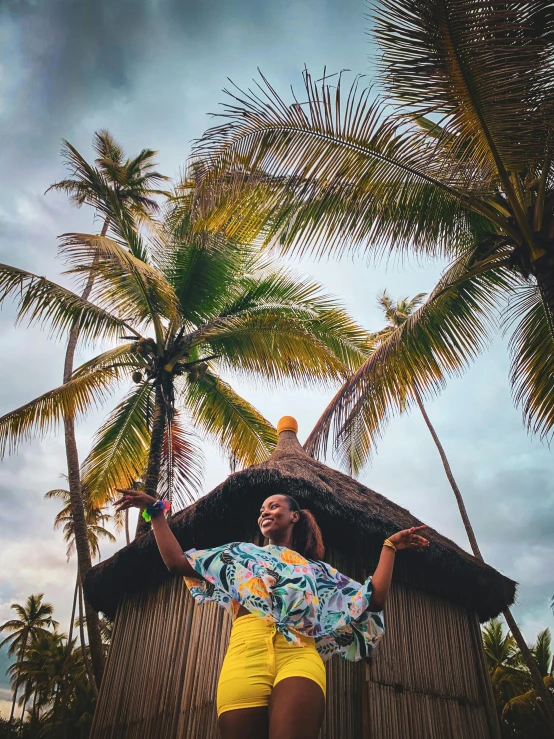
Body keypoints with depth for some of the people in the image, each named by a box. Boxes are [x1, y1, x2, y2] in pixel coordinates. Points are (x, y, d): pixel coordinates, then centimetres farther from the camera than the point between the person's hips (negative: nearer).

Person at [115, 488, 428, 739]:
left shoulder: (317, 569, 27)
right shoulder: (242, 554, 28)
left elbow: (374, 599, 18)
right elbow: (178, 562, 20)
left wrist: (390, 546, 17)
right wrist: (156, 511, 19)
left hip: (300, 655, -1)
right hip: (246, 652, 1)